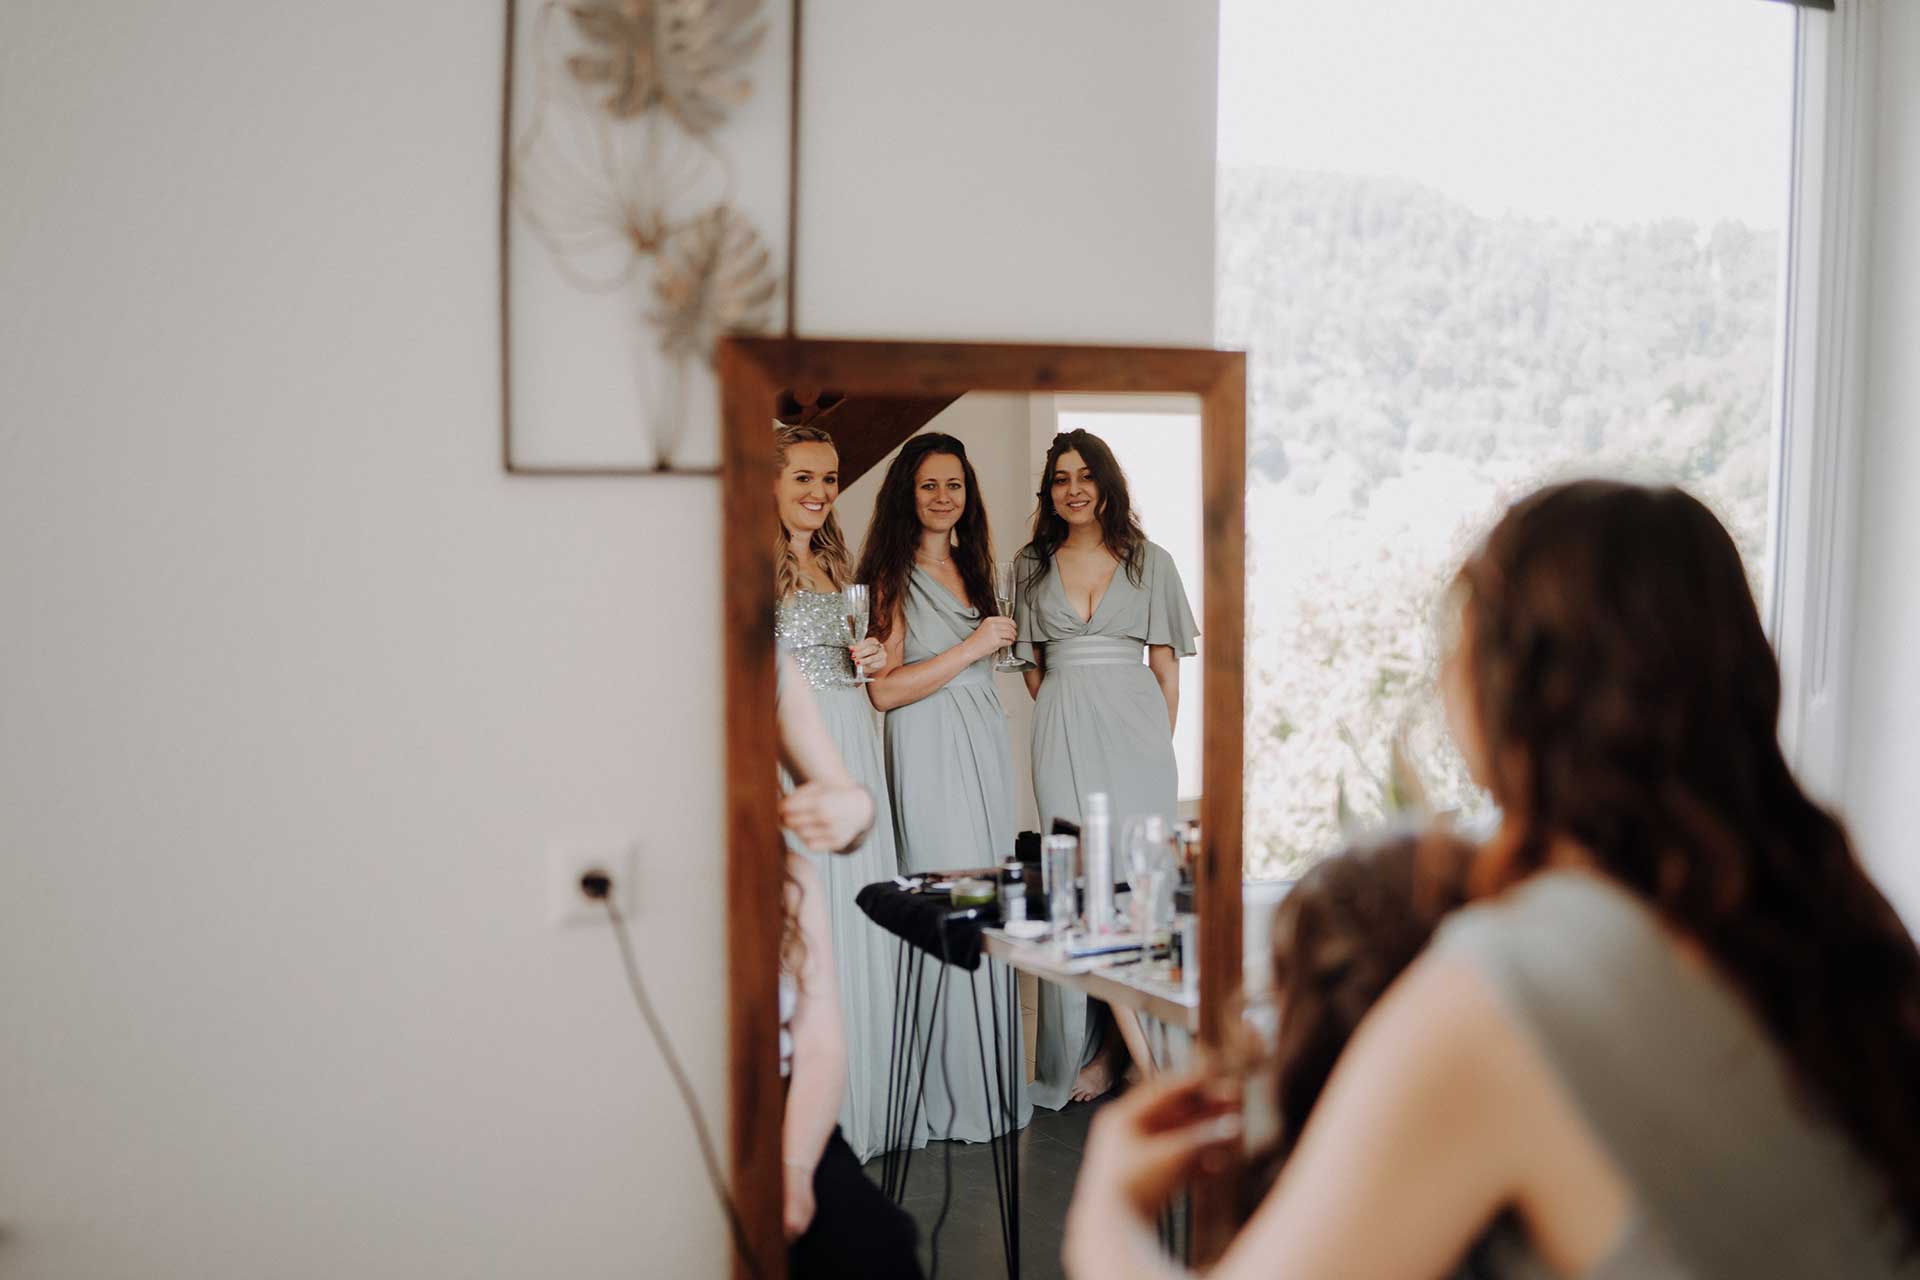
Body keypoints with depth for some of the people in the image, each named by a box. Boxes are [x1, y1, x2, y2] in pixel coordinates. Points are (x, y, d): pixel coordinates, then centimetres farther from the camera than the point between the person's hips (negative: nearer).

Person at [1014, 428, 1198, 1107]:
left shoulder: (1149, 562, 7)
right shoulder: (1032, 565, 11)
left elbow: (1166, 666, 7)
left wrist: (1161, 740, 2)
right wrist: (1066, 714, 8)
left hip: (1134, 726, -1)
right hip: (1063, 735, 1)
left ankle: (1104, 1050, 5)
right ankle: (1144, 1054, 1)